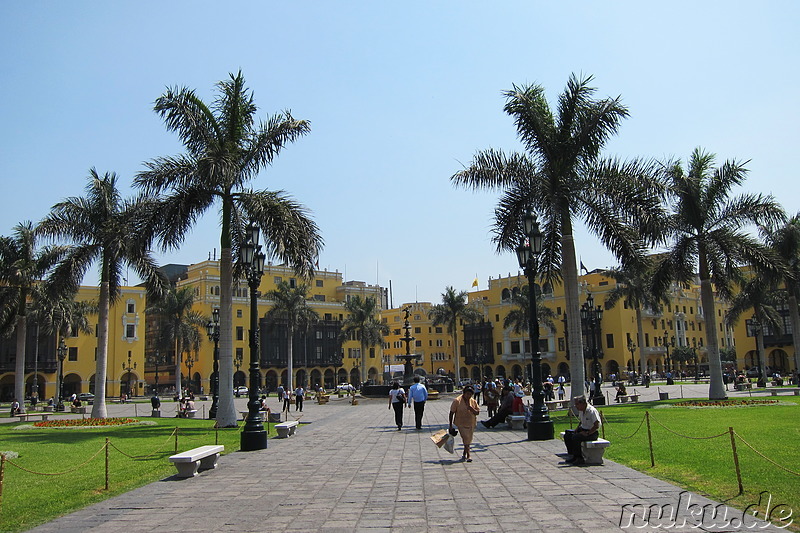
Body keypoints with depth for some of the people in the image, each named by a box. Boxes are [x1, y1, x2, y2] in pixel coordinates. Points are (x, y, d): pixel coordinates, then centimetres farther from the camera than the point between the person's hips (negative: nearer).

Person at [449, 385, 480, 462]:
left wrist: (471, 408, -19)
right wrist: (450, 426, -8)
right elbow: (451, 413, -7)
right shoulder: (457, 401, -11)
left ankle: (464, 454, 31)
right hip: (461, 423, -5)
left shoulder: (473, 401, 3)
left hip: (471, 424, 5)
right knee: (466, 438, -16)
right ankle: (468, 455, -12)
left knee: (468, 440, 13)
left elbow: (477, 412, 1)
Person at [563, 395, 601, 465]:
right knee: (567, 435, -3)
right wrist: (577, 429, 7)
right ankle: (573, 455, 3)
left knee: (575, 437, -30)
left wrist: (587, 433, -25)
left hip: (592, 432, -9)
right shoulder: (581, 411, 8)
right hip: (583, 429, 9)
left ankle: (579, 458, -16)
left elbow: (597, 426, -24)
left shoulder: (592, 411, -21)